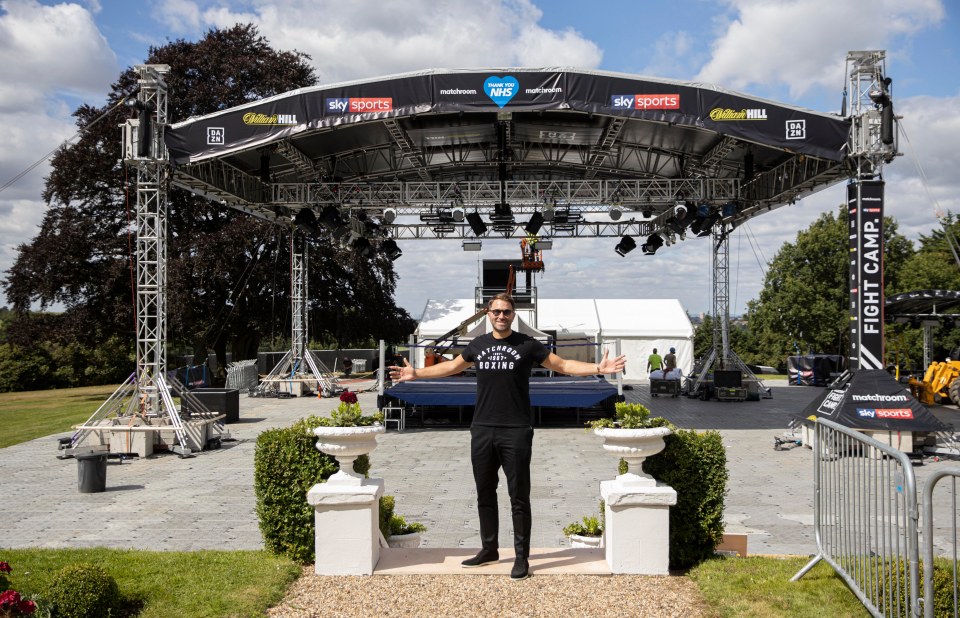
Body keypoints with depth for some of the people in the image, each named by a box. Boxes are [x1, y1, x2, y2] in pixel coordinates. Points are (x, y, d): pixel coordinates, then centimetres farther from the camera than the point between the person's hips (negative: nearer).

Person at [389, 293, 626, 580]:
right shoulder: (478, 344, 10)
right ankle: (489, 549, 26)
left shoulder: (527, 345, -1)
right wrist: (416, 373, 26)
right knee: (485, 494, 12)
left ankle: (522, 557, 7)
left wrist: (598, 368, -11)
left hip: (516, 432, -4)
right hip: (482, 430, 4)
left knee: (519, 497, -1)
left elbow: (563, 365, 1)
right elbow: (452, 366, 25)